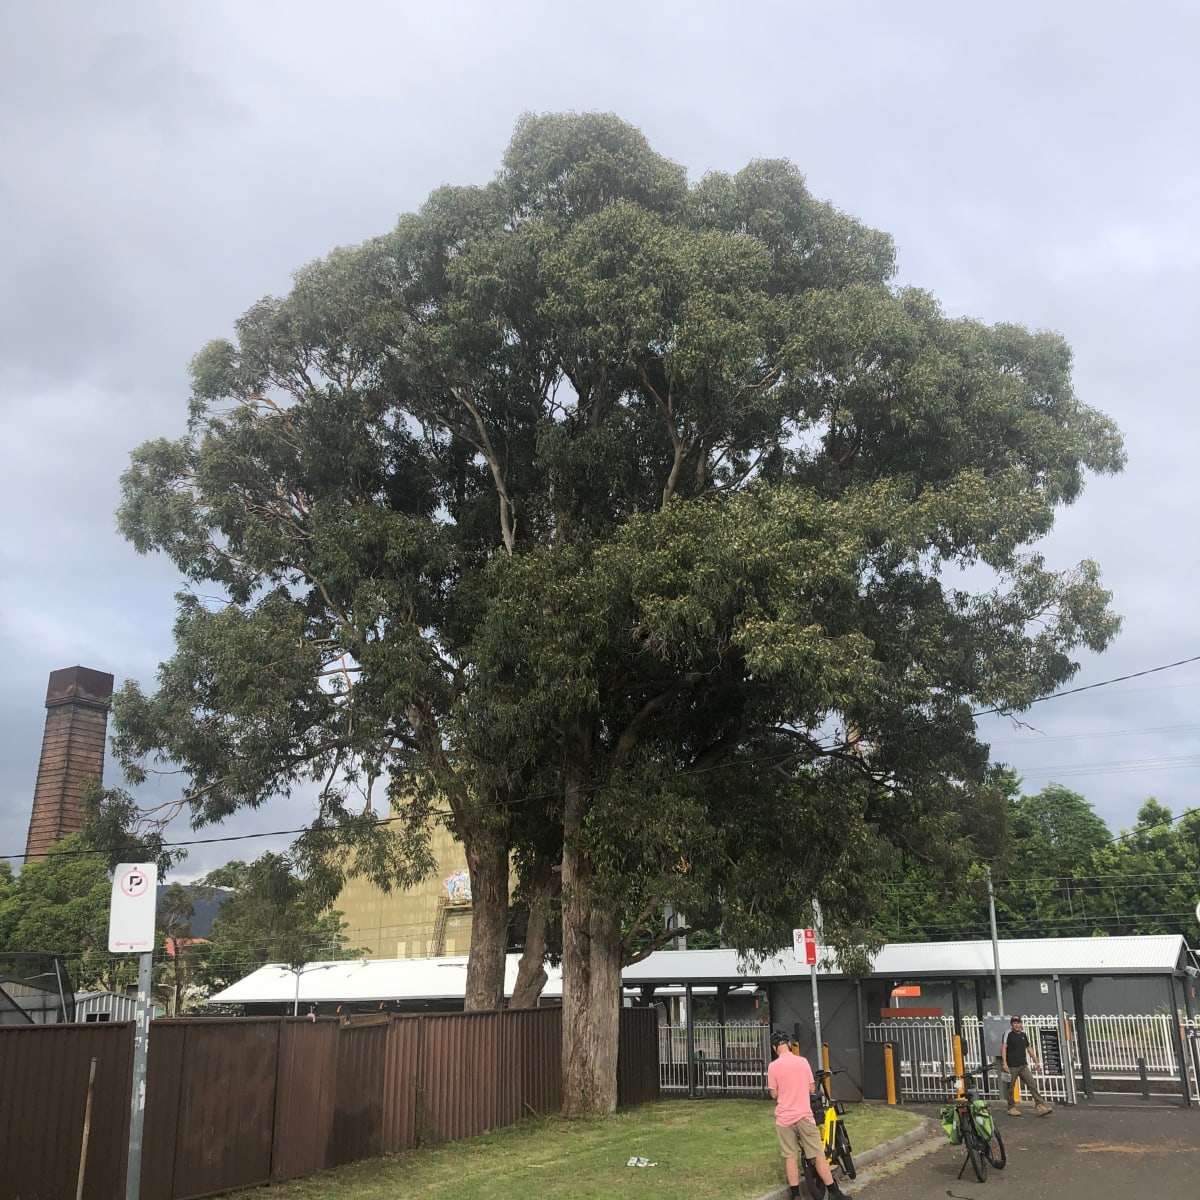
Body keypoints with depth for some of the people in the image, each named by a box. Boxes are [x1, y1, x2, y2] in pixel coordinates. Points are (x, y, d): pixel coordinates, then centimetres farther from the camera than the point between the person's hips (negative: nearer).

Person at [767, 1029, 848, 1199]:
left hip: (784, 1117, -1)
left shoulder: (773, 1066, -8)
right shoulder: (803, 1061, -2)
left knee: (791, 1156, 7)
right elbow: (812, 1089, 5)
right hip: (804, 1115, 1)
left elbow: (774, 1094, -2)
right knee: (818, 1154, 5)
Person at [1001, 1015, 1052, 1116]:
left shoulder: (1024, 1035, 13)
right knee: (1011, 1087, 2)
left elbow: (1029, 1048, 22)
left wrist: (1036, 1061, 21)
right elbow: (1004, 1048, -11)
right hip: (1012, 1066, -5)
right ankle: (1011, 1108, 13)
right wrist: (1004, 1062, -19)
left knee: (1032, 1084, -5)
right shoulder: (1008, 1034, -4)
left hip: (1023, 1065, 5)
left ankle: (1040, 1106, -9)